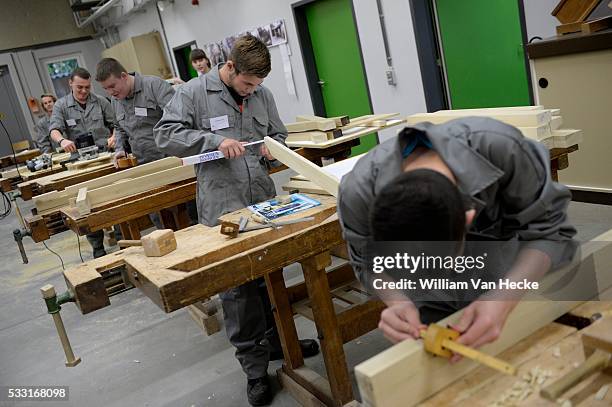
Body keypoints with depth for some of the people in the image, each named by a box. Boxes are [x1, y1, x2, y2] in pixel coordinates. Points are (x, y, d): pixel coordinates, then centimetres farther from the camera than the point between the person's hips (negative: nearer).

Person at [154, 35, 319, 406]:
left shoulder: (263, 94, 10)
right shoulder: (194, 93, -4)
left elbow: (279, 135, 21)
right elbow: (166, 134, -9)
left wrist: (273, 148, -3)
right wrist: (214, 140, -20)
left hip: (265, 199, 5)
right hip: (223, 206, -5)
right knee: (238, 287, 0)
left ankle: (277, 340, 37)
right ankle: (255, 366, 13)